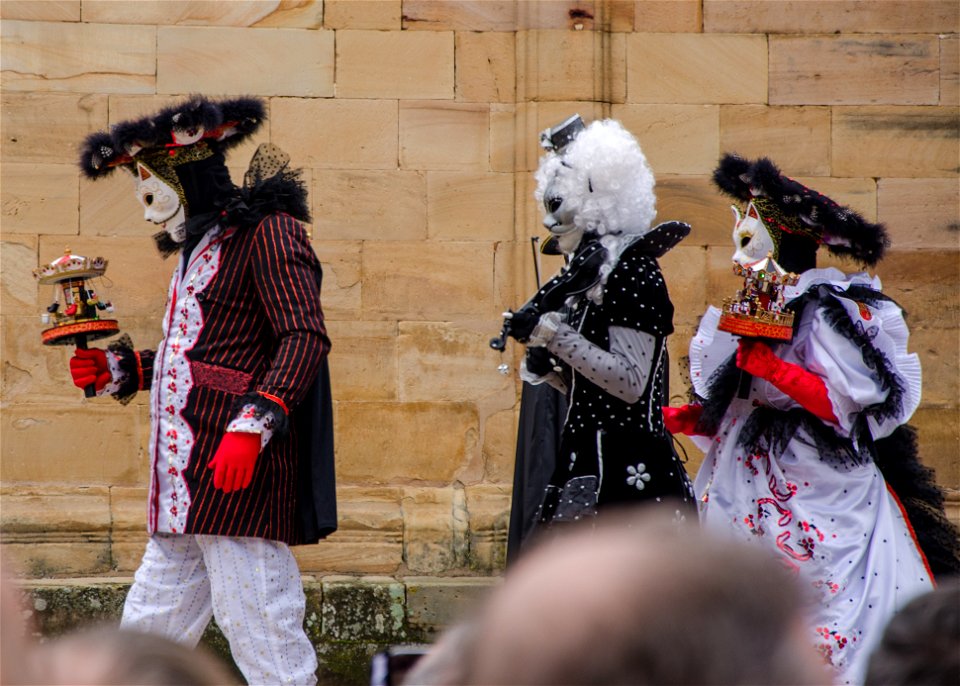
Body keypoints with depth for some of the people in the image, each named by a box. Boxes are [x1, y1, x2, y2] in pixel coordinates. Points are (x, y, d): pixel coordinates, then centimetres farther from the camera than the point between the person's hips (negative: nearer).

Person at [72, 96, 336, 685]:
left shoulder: (267, 232, -6)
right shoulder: (201, 245, 23)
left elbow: (305, 338, -16)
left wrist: (252, 424, -26)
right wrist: (116, 369, 17)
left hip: (238, 473, -10)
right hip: (185, 482, 10)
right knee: (147, 635, 11)